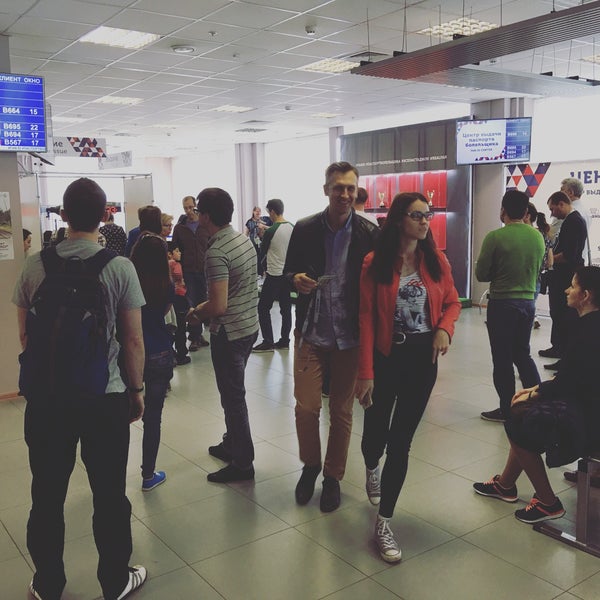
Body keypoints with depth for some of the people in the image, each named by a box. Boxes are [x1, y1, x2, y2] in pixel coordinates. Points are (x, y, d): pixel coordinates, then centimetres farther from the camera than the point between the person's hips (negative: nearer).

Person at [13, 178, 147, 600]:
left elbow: (25, 334, 5)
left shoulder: (35, 265, -3)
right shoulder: (120, 267, -10)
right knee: (110, 497, 12)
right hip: (106, 398, -2)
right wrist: (137, 389, 6)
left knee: (47, 497, 16)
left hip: (46, 398, 3)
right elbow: (133, 339, -8)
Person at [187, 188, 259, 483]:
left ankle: (242, 463, 15)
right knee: (233, 391, 22)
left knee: (233, 397, 3)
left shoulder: (216, 252, -23)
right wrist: (205, 305, 16)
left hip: (229, 332, -9)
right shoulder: (244, 239, 5)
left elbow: (218, 306, -26)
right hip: (250, 325, 9)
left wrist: (196, 312, -7)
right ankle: (231, 444, 38)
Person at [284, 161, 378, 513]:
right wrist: (296, 280, -15)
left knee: (342, 411, 9)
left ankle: (333, 477, 29)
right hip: (311, 333, 1)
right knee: (306, 407, 0)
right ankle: (310, 465, 28)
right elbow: (288, 271, 10)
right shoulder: (305, 229, 0)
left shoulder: (369, 233, -3)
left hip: (350, 336, 0)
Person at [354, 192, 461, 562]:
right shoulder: (376, 263, -9)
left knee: (401, 442, 4)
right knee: (375, 435, 12)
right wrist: (365, 372, -12)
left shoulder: (436, 261, -1)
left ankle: (384, 523, 16)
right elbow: (367, 319, -9)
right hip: (386, 356, -1)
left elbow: (452, 302, 11)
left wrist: (444, 329, -11)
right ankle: (373, 468, 51)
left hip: (423, 358, 2)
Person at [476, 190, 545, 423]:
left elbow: (481, 274, -9)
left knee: (502, 357, 6)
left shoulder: (495, 237, -15)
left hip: (502, 303, -5)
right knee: (522, 353, 20)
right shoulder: (537, 236, 1)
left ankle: (507, 409, 14)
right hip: (528, 301, 5)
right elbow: (537, 269, 13)